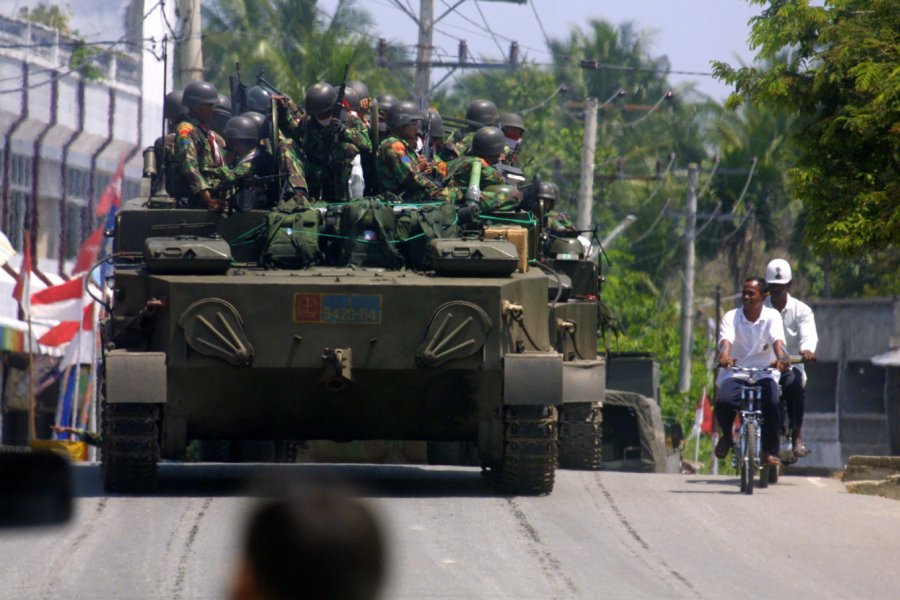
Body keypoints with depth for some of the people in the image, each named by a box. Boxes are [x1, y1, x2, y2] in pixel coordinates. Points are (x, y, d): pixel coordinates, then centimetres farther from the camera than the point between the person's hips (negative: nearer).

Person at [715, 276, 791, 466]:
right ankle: (727, 436, 3)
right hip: (735, 374, 0)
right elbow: (726, 338, -19)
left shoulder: (772, 316, 1)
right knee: (723, 401, -29)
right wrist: (724, 355, -43)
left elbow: (777, 339, -18)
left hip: (763, 374, 0)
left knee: (771, 403, -31)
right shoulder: (731, 317, 1)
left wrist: (781, 357, -40)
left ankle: (770, 452, -21)